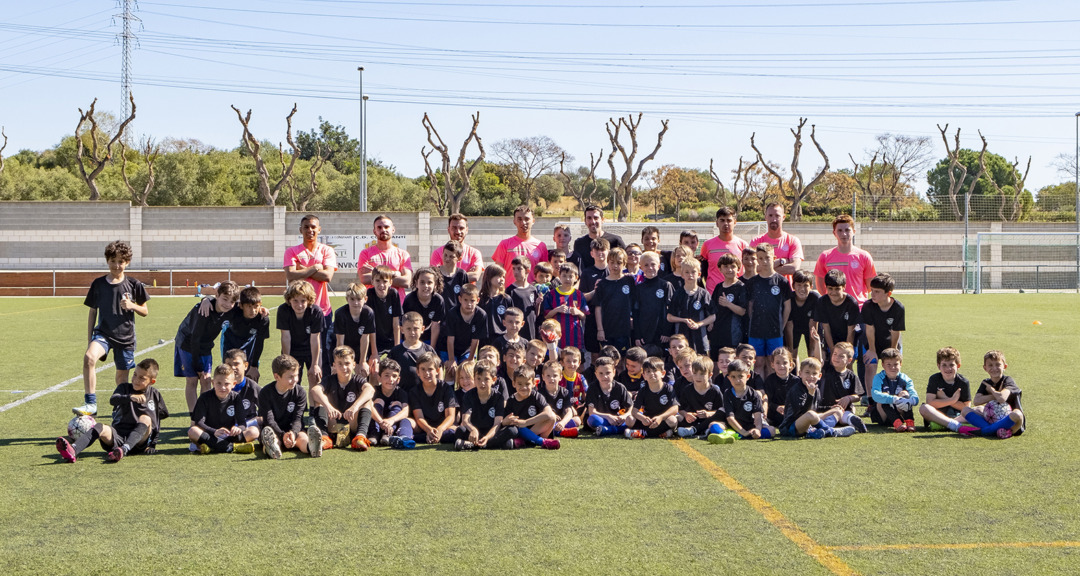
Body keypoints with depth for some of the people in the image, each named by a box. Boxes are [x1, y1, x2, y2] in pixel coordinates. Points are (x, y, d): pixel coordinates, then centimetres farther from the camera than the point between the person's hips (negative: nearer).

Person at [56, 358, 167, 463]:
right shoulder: (124, 388, 7)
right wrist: (130, 397, -37)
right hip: (118, 436, 1)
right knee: (100, 428, -28)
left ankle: (124, 450, -50)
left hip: (139, 440, 0)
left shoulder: (154, 395, 10)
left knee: (145, 419, -29)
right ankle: (73, 451, -55)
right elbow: (112, 400, -15)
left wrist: (153, 444, 16)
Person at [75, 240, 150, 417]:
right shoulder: (98, 284, 3)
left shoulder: (134, 285, 1)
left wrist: (132, 306, -14)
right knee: (89, 357, -29)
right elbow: (92, 313, 10)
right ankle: (90, 404, -28)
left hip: (125, 336, 1)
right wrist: (89, 341, 7)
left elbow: (145, 312, 8)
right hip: (103, 333, -1)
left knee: (122, 376, 8)